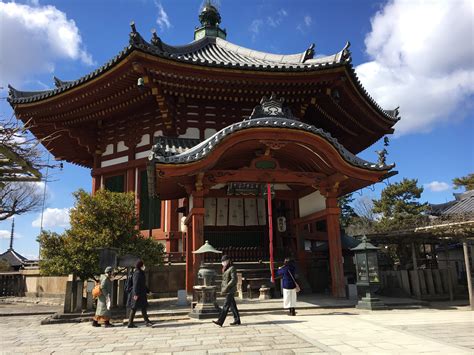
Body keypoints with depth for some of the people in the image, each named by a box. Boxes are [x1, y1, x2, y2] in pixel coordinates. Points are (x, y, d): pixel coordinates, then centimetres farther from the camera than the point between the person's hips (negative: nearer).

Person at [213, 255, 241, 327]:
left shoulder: (232, 268, -12)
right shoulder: (225, 269, 15)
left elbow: (234, 279, -18)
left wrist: (227, 287, -21)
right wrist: (223, 289, 14)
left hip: (230, 290, -9)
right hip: (227, 290, 9)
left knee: (226, 305, -9)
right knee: (232, 305, 12)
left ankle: (220, 321, -12)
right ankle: (237, 320, 18)